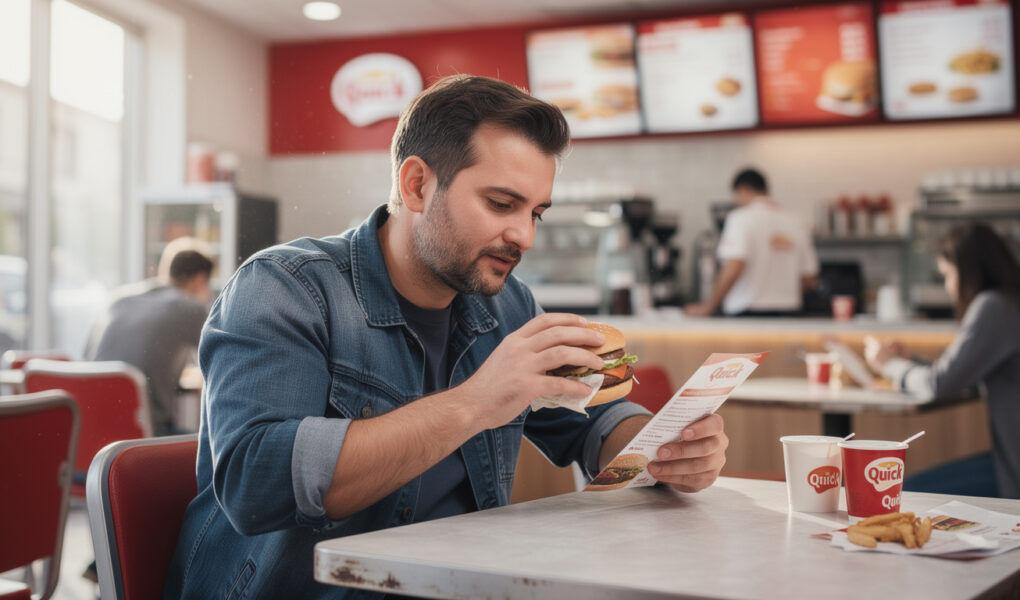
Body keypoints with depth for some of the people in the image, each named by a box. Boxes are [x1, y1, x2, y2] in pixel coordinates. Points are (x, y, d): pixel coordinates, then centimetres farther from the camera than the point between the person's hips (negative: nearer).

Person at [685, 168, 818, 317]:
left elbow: (733, 268, -19)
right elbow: (809, 280, 13)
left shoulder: (741, 218, -7)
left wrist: (707, 308, -11)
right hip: (788, 312, 5)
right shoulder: (795, 222, 11)